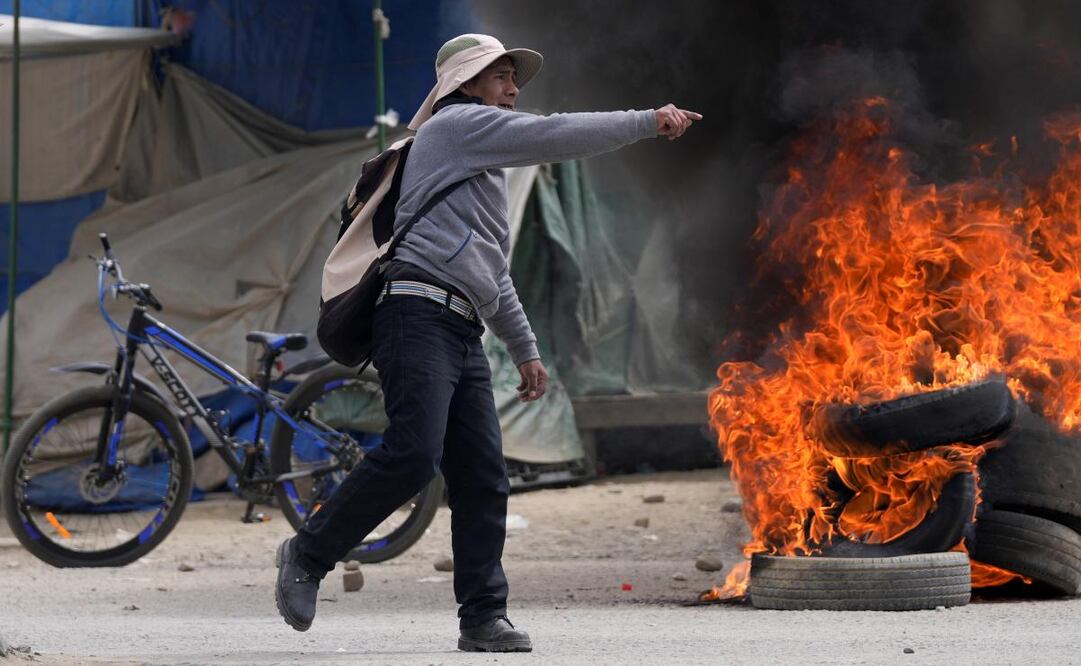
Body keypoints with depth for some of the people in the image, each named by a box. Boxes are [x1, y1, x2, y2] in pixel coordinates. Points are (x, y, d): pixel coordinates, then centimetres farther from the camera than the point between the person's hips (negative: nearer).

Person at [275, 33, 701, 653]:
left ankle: (484, 617, 0)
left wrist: (526, 349, 33)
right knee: (413, 455, -22)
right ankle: (309, 554, -9)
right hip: (420, 316, -10)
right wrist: (648, 121, 0)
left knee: (484, 478, 1)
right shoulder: (456, 125, 3)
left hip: (463, 334, 10)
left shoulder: (482, 166, 32)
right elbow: (555, 136, -6)